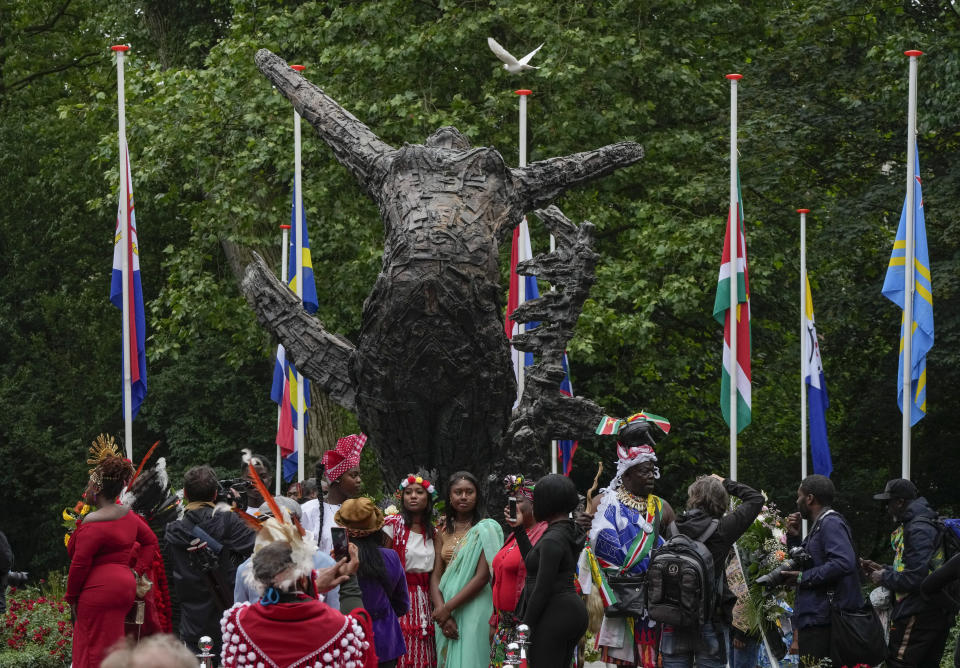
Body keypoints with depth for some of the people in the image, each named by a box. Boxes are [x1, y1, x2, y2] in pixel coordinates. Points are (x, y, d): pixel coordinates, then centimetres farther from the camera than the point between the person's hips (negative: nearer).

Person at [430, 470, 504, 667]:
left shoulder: (486, 529, -4)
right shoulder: (443, 531, 11)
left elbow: (482, 577, -12)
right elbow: (435, 576, 5)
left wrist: (447, 608, -13)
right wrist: (441, 611, -12)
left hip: (474, 609, -5)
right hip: (445, 614, 5)